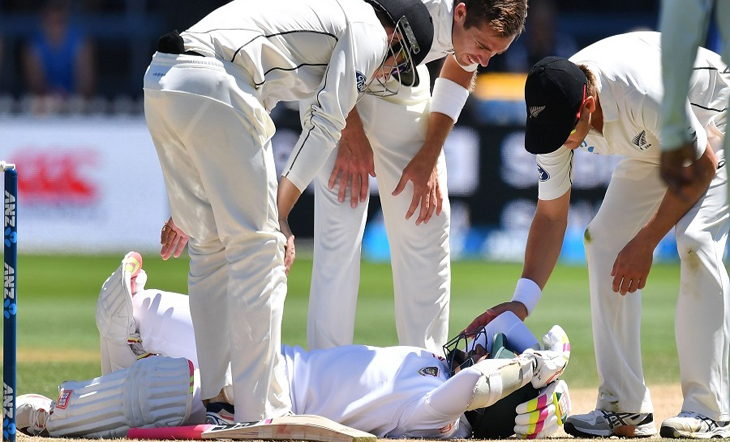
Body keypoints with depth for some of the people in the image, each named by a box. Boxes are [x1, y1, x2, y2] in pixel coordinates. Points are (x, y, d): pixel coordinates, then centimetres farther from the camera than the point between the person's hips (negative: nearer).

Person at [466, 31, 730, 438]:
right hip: (654, 146, 7)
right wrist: (523, 301, -20)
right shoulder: (555, 114, -21)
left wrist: (645, 243, -24)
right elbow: (551, 214, -11)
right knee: (604, 241, -5)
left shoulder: (646, 93, -41)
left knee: (694, 242, -25)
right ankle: (625, 408, -1)